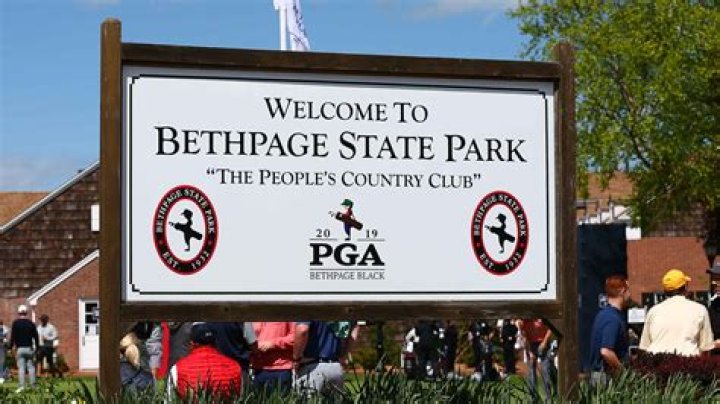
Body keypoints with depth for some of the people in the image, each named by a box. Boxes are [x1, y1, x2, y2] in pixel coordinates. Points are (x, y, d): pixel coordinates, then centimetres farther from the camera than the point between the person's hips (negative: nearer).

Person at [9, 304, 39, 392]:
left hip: (19, 349, -2)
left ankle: (21, 386, -9)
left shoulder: (15, 323, -3)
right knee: (31, 367, 7)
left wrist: (11, 347, -1)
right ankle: (33, 385, 6)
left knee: (21, 368, -3)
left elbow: (12, 336, -5)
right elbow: (36, 337, 6)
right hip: (29, 348, 2)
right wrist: (37, 347, 14)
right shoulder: (31, 323, 4)